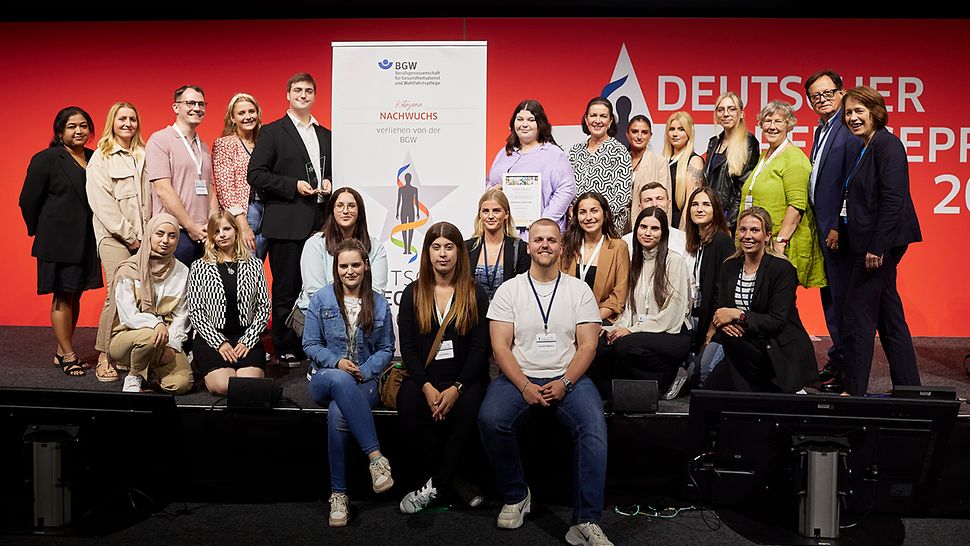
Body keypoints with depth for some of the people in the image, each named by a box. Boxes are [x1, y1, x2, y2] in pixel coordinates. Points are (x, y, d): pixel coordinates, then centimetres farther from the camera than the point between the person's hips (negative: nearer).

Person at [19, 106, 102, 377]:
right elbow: (28, 200, -3)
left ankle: (62, 352, 22)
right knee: (63, 297, 1)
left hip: (87, 240, 5)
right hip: (59, 241, -5)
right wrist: (39, 232, 4)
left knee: (75, 295, 11)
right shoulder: (46, 160, -6)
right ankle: (68, 355, 10)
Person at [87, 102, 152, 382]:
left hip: (143, 236, 4)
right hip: (114, 236, -4)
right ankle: (104, 357, -6)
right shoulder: (101, 157, 5)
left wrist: (149, 233, 4)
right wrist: (129, 235, -7)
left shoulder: (143, 155, 17)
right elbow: (102, 203, -3)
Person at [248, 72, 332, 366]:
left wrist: (328, 184, 4)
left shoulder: (325, 135, 19)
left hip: (320, 222, 5)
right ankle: (285, 350, 9)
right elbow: (255, 175, -5)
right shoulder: (272, 132, 3)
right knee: (286, 288, 0)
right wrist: (294, 185, -13)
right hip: (286, 223, -4)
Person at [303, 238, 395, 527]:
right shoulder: (321, 299, 5)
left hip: (364, 381, 1)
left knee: (338, 414, -35)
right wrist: (337, 362, -13)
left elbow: (386, 349, 11)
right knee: (340, 380, -40)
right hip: (325, 377, 0)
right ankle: (376, 457, -40)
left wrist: (363, 371, -7)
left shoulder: (380, 304, 8)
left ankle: (339, 493, -22)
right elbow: (310, 344, 4)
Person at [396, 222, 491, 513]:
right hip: (423, 377, 1)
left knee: (466, 408, -33)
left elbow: (480, 348, -1)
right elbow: (407, 346, 2)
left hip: (464, 379, -1)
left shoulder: (476, 295, 7)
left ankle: (435, 485, -15)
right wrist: (427, 387, -14)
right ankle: (454, 480, -15)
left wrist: (456, 388, -17)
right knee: (408, 405, -30)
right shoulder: (413, 294, 11)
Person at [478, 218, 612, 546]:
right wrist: (526, 387, -14)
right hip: (519, 377, 0)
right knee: (490, 420, -29)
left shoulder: (579, 289, 9)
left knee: (594, 426, -29)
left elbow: (587, 346, 2)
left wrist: (564, 383, -14)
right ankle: (516, 496, -4)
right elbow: (500, 347, 0)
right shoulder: (509, 290, 7)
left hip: (568, 378, 0)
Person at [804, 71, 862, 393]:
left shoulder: (851, 131, -11)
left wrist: (838, 227, -18)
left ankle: (847, 370, 5)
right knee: (829, 297, 16)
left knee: (841, 298, -4)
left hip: (839, 230, -9)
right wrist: (819, 224, 14)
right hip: (823, 227, 9)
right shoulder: (821, 130, 18)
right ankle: (838, 357, 28)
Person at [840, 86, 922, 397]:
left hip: (882, 242, -10)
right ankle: (908, 386, 23)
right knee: (889, 317, 14)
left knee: (857, 316, -5)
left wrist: (877, 247, -22)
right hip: (870, 243, 10)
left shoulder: (887, 144, -12)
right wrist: (842, 232, 10)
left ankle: (854, 391, 4)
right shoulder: (865, 149, 16)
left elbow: (893, 200, -20)